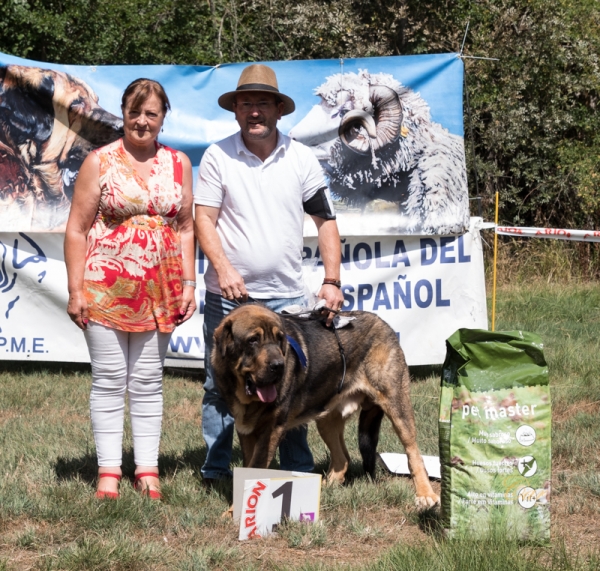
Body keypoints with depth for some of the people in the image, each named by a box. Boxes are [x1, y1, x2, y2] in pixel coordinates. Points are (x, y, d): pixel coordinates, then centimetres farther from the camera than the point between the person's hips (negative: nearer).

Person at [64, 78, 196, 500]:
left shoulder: (179, 164, 9)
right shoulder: (100, 162, 0)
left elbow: (185, 228, 12)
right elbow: (77, 229, -1)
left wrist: (188, 283, 4)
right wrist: (76, 290, -7)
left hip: (159, 291, 3)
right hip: (106, 287, -2)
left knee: (148, 382, 7)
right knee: (109, 381, 1)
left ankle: (148, 471, 12)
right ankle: (109, 471, 5)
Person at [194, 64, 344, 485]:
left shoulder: (301, 158, 4)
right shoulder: (219, 156, 0)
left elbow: (326, 220, 7)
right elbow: (204, 218, -2)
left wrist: (332, 281, -2)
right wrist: (223, 268, -17)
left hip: (286, 296, 1)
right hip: (229, 295, -1)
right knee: (221, 387, 4)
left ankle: (299, 473, 13)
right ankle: (215, 473, 13)